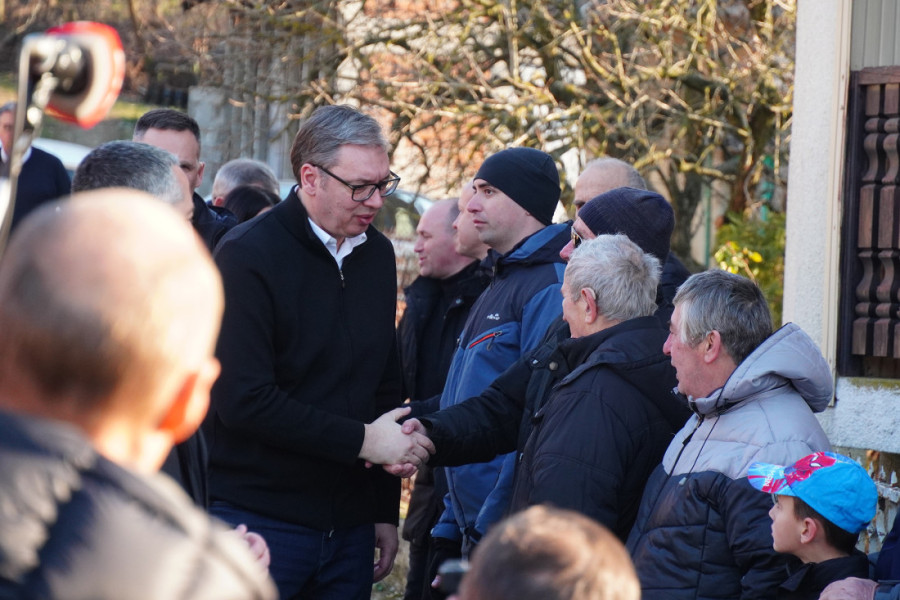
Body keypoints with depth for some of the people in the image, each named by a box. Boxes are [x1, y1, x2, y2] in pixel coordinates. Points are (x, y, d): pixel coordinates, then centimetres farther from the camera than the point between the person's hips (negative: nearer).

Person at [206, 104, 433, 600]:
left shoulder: (377, 254, 12)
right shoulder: (248, 255, -11)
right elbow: (242, 399, -19)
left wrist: (386, 510, 14)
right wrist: (360, 440, -16)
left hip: (350, 523, 6)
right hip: (260, 518, -6)